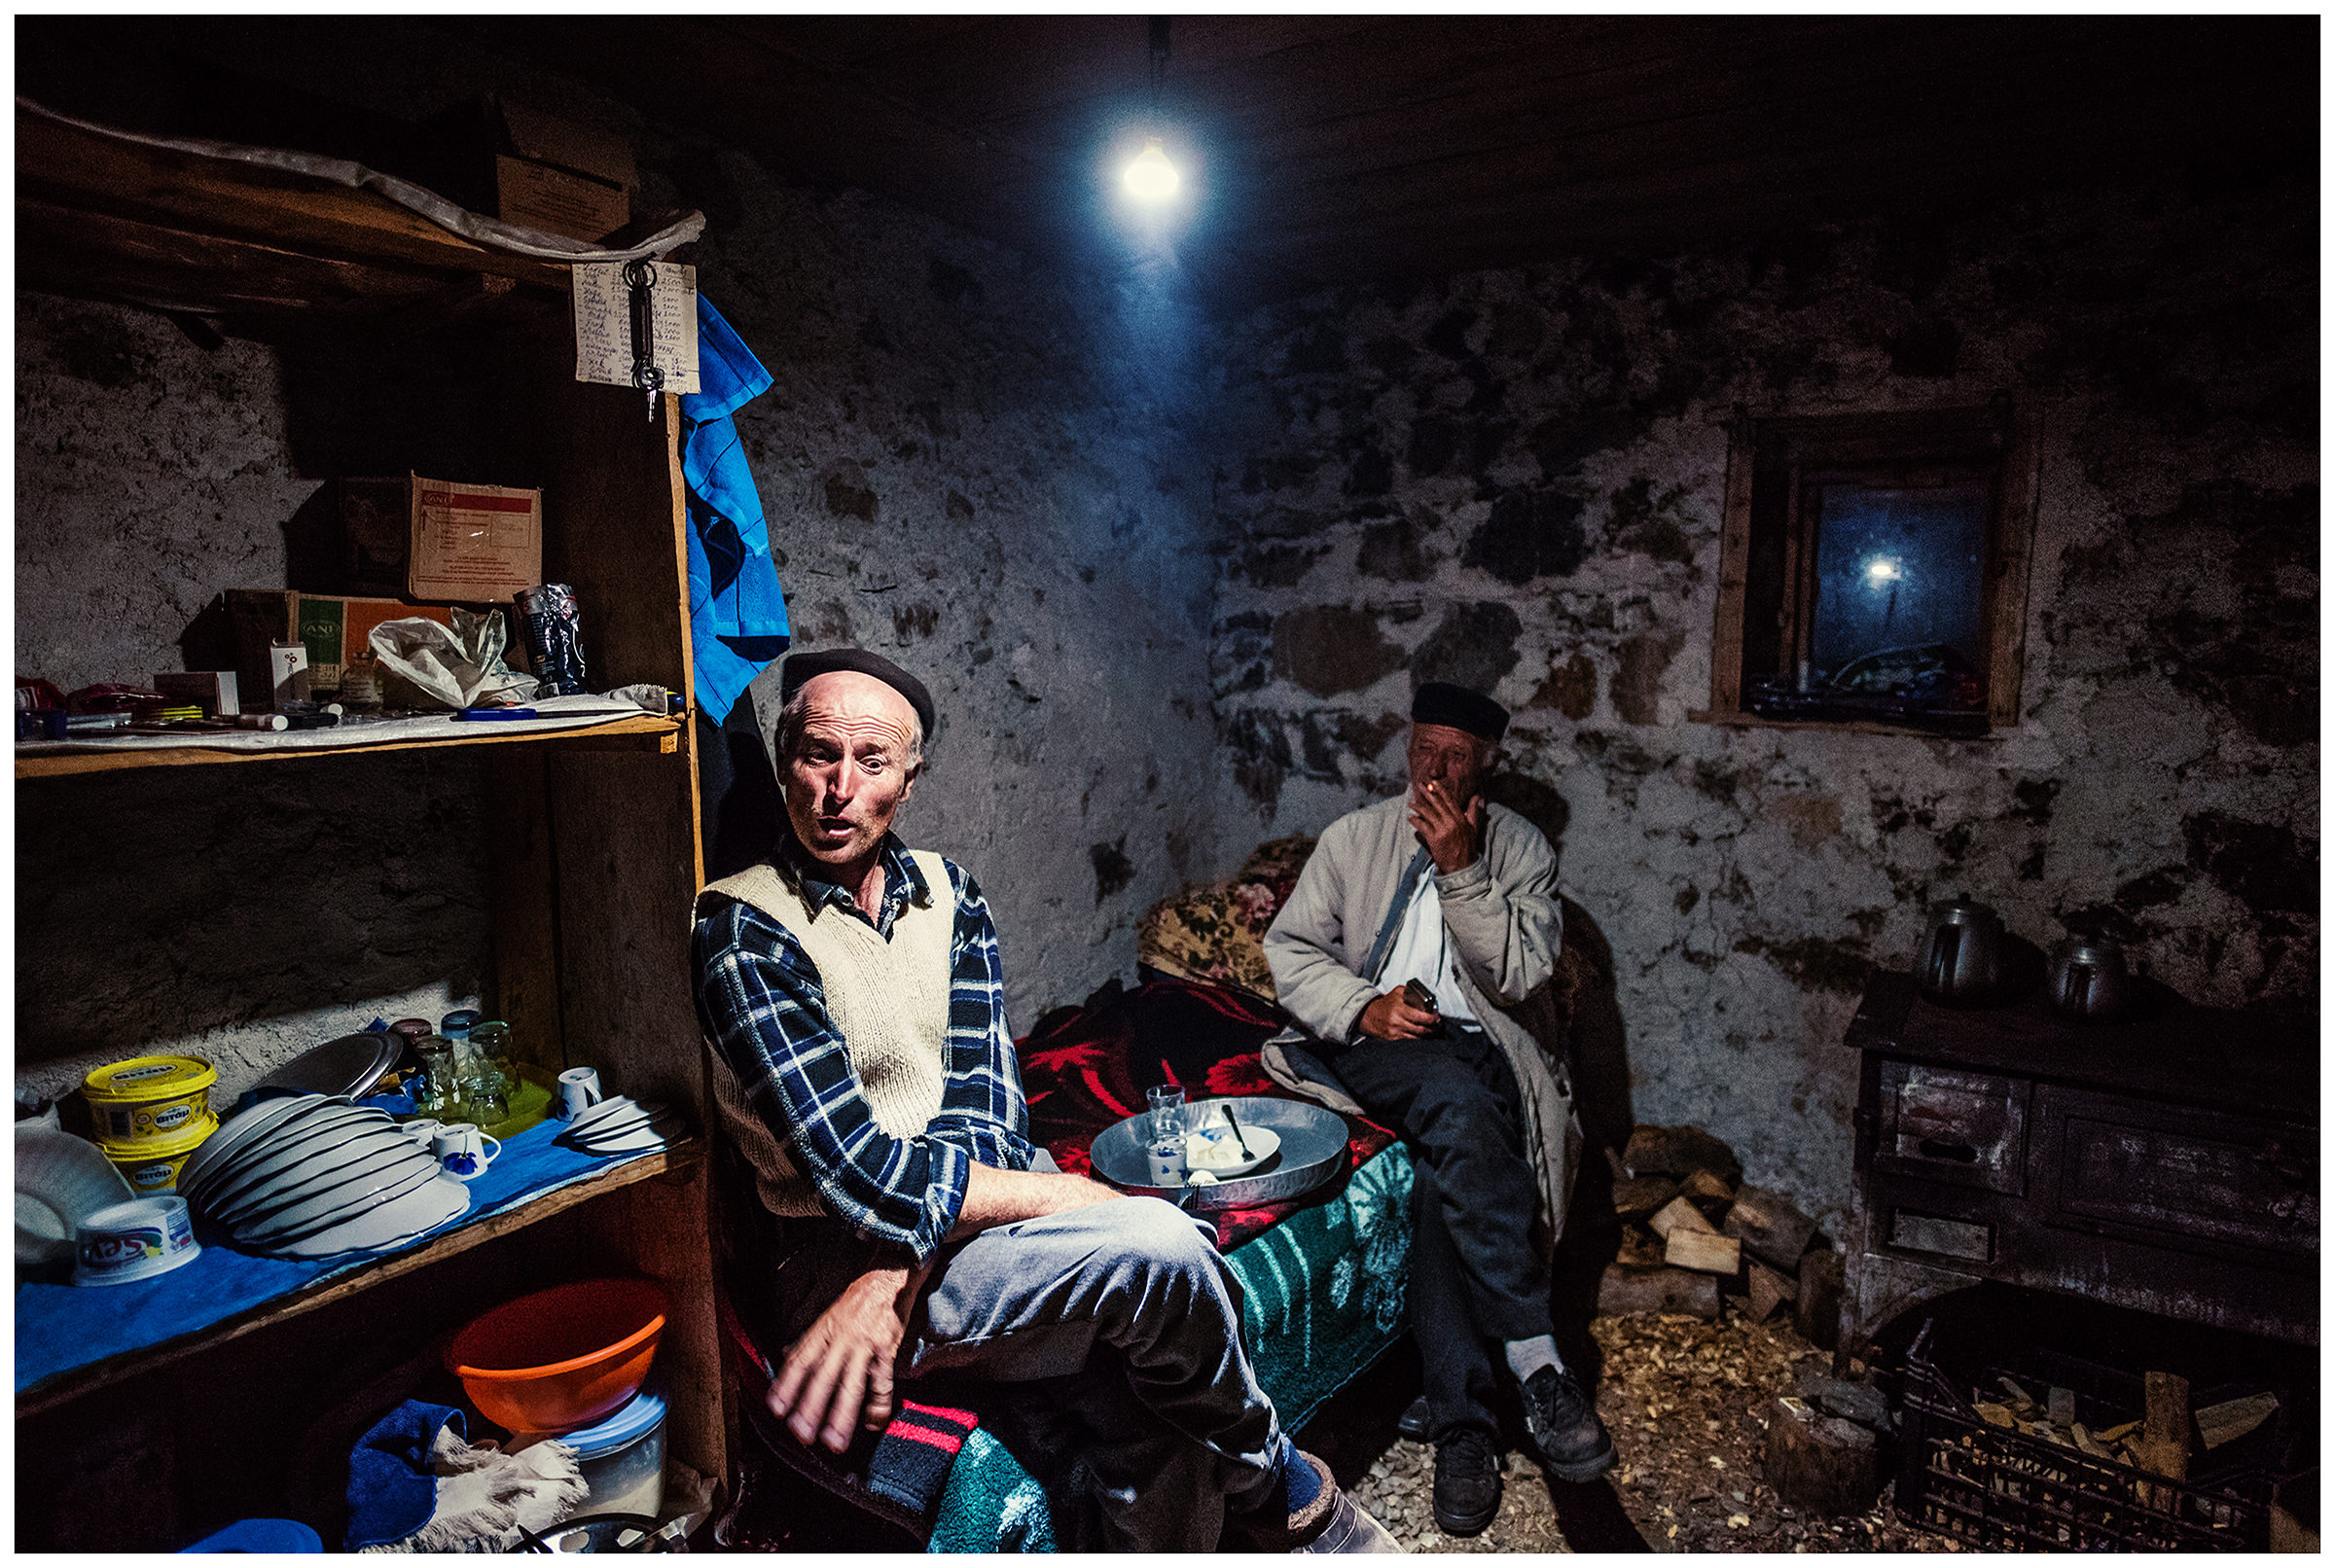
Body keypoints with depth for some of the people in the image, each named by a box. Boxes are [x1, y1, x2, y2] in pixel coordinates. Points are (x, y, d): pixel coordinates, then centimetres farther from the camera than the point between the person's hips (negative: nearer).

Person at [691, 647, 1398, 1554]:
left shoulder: (947, 896, 6)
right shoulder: (743, 930, -12)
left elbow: (981, 1111, -3)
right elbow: (865, 1177, -19)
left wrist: (891, 1281, -20)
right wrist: (1077, 1197, -16)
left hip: (949, 1233, 5)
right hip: (832, 1263, -5)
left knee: (1156, 1423, -21)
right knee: (1159, 1249, -24)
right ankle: (1283, 1498, 2)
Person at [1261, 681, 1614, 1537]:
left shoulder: (1522, 848, 7)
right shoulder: (1354, 837, 9)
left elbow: (1520, 973, -6)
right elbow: (1289, 945, 5)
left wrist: (1462, 870, -16)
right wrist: (1362, 1007, -12)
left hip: (1485, 1049, 1)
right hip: (1378, 1045, 0)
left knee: (1450, 1163, -33)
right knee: (1456, 1103, -35)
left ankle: (1463, 1423, -24)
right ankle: (1536, 1360, -30)